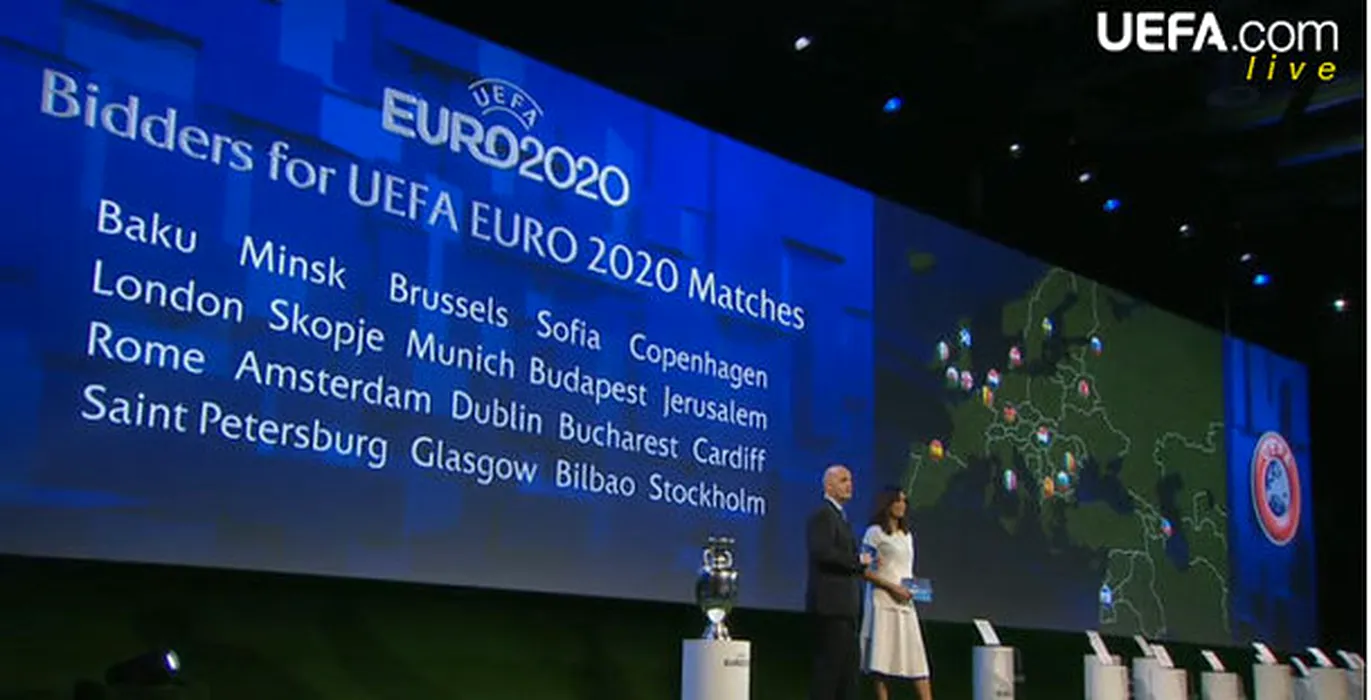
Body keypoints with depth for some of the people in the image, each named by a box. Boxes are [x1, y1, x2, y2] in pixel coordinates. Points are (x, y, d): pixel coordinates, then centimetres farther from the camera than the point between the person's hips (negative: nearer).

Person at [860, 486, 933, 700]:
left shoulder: (907, 535, 19)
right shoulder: (875, 532, -2)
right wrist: (892, 586, -17)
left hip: (905, 602, 6)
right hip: (883, 601, -6)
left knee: (917, 658, -2)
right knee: (881, 659, -6)